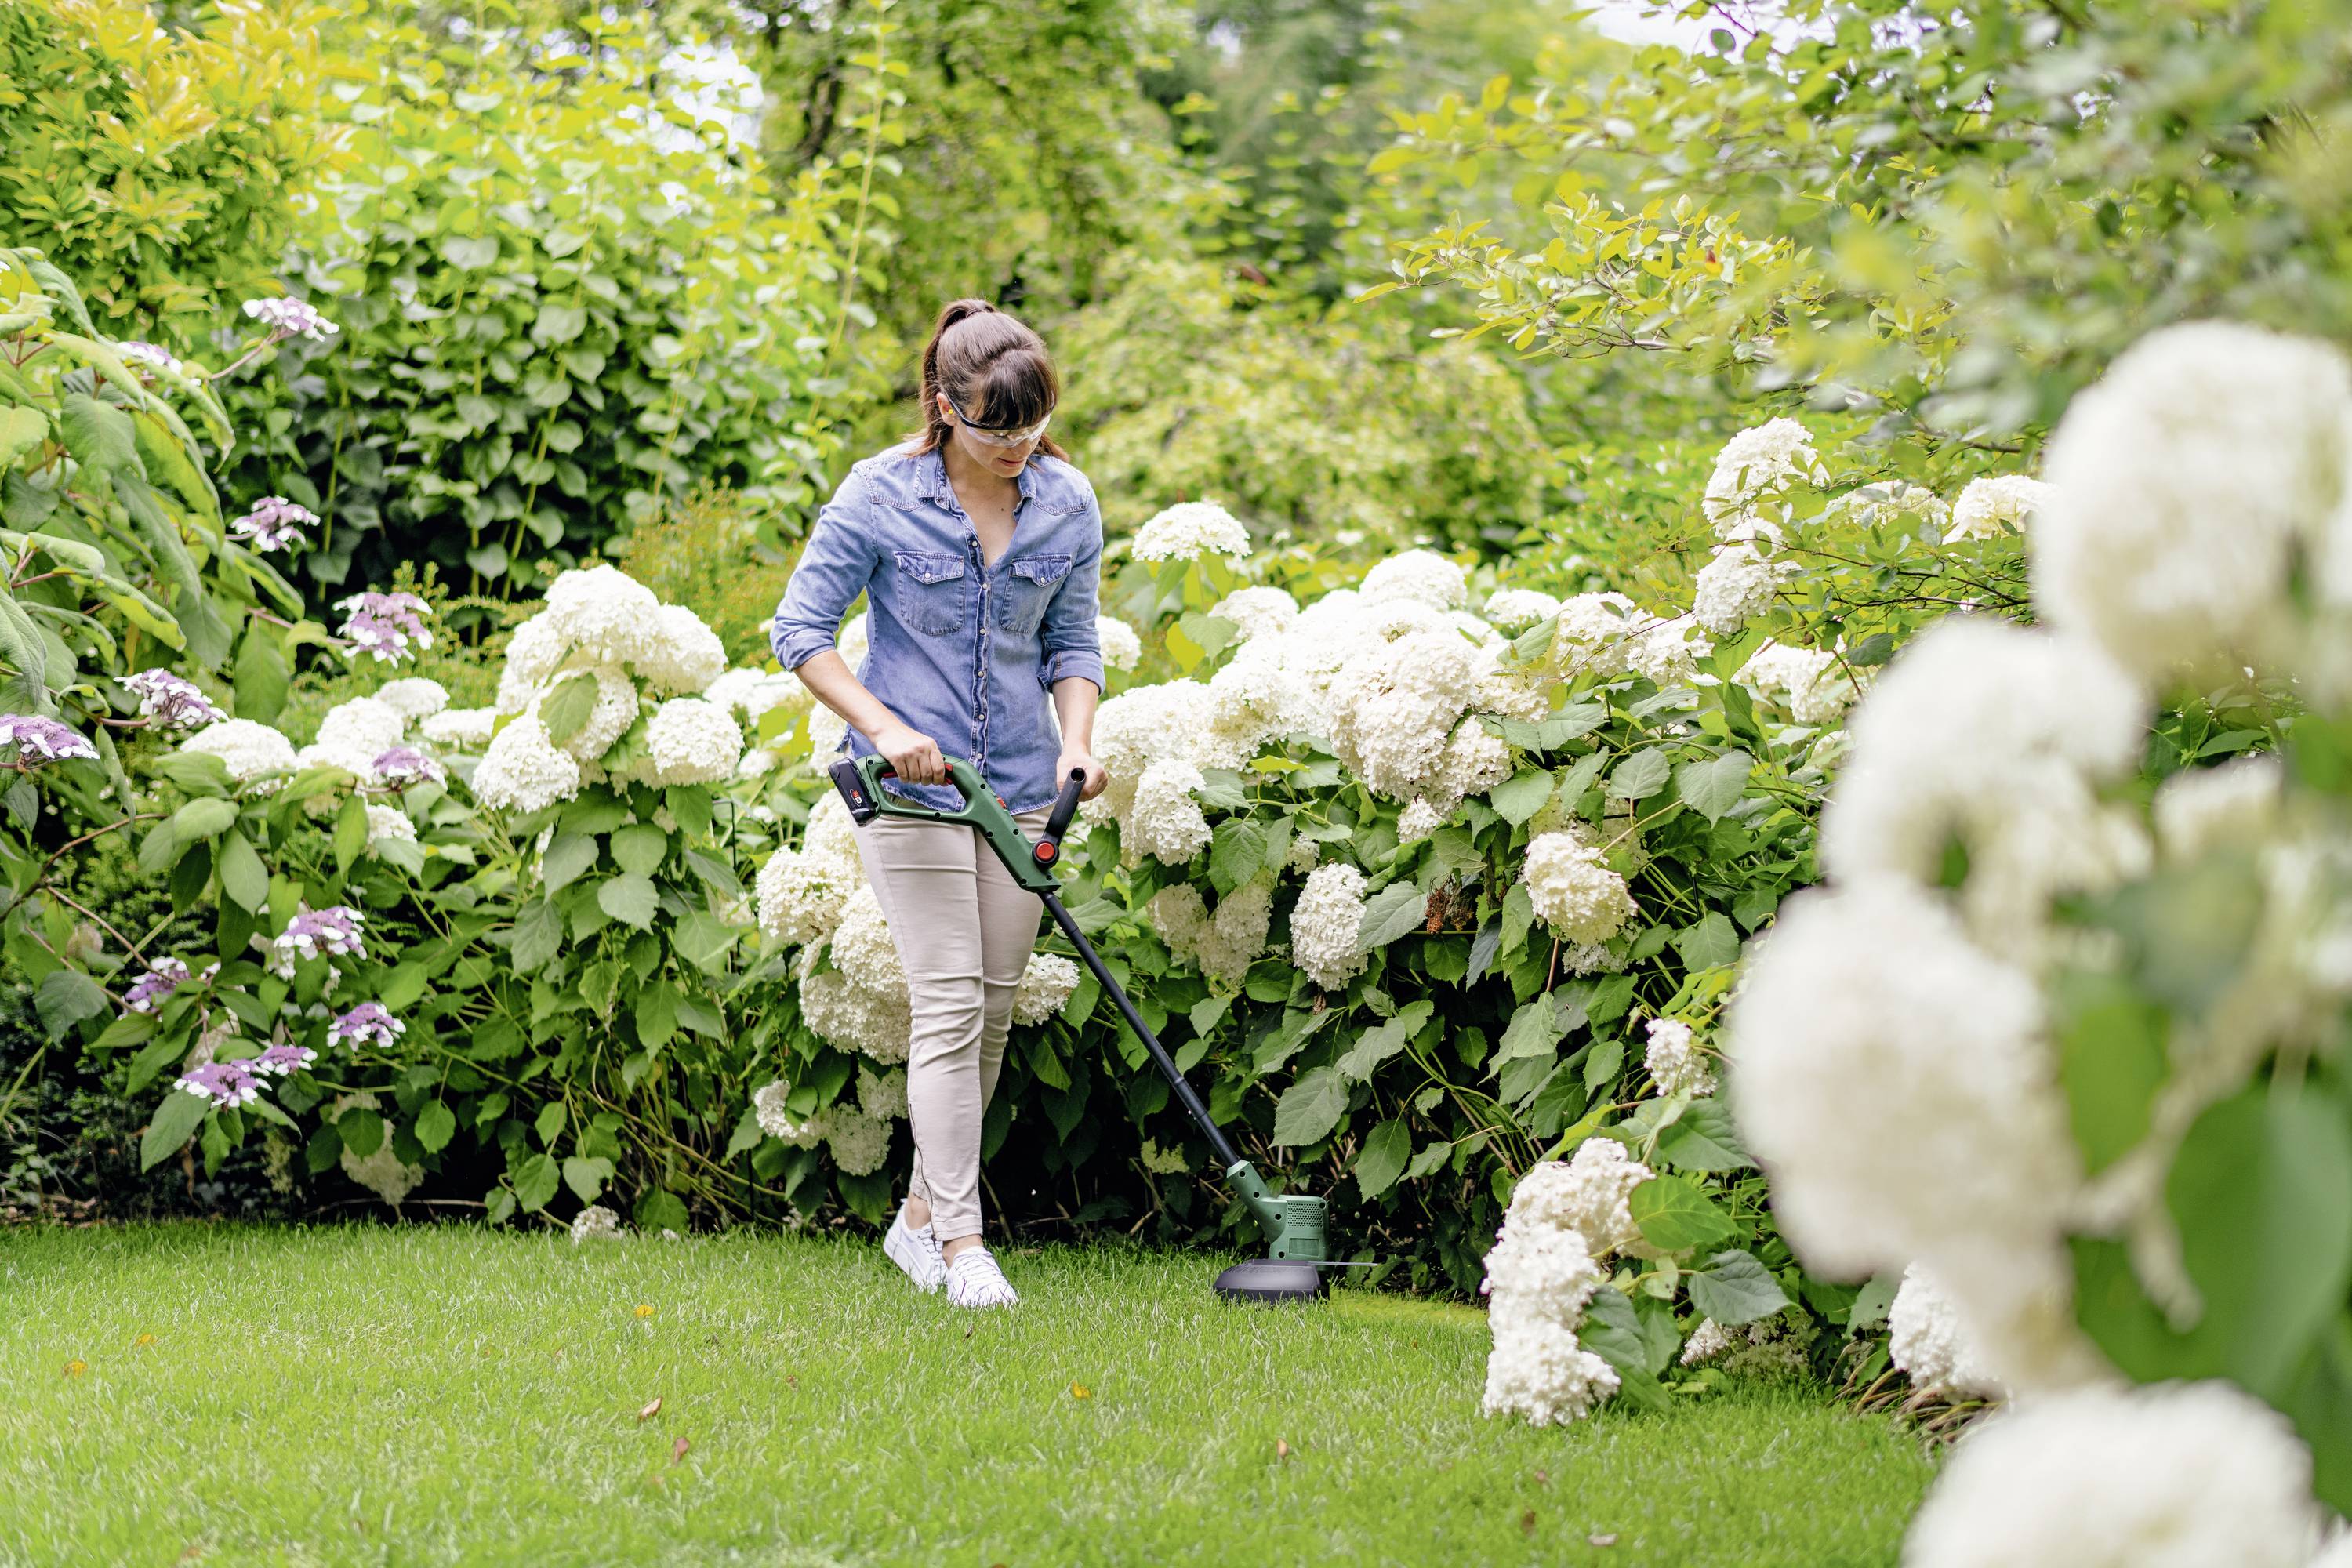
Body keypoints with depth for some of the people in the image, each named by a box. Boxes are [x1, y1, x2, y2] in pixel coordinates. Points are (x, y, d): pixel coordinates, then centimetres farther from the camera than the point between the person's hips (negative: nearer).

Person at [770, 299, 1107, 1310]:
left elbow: (1071, 645, 11)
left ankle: (920, 1215, 21)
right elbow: (799, 630, -7)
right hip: (912, 779, -5)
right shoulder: (881, 495, -10)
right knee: (949, 1003, -11)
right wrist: (886, 727, -17)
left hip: (1018, 781, 5)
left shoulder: (1067, 504, 2)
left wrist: (1076, 741, -7)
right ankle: (960, 1242, -8)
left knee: (995, 1008, 7)